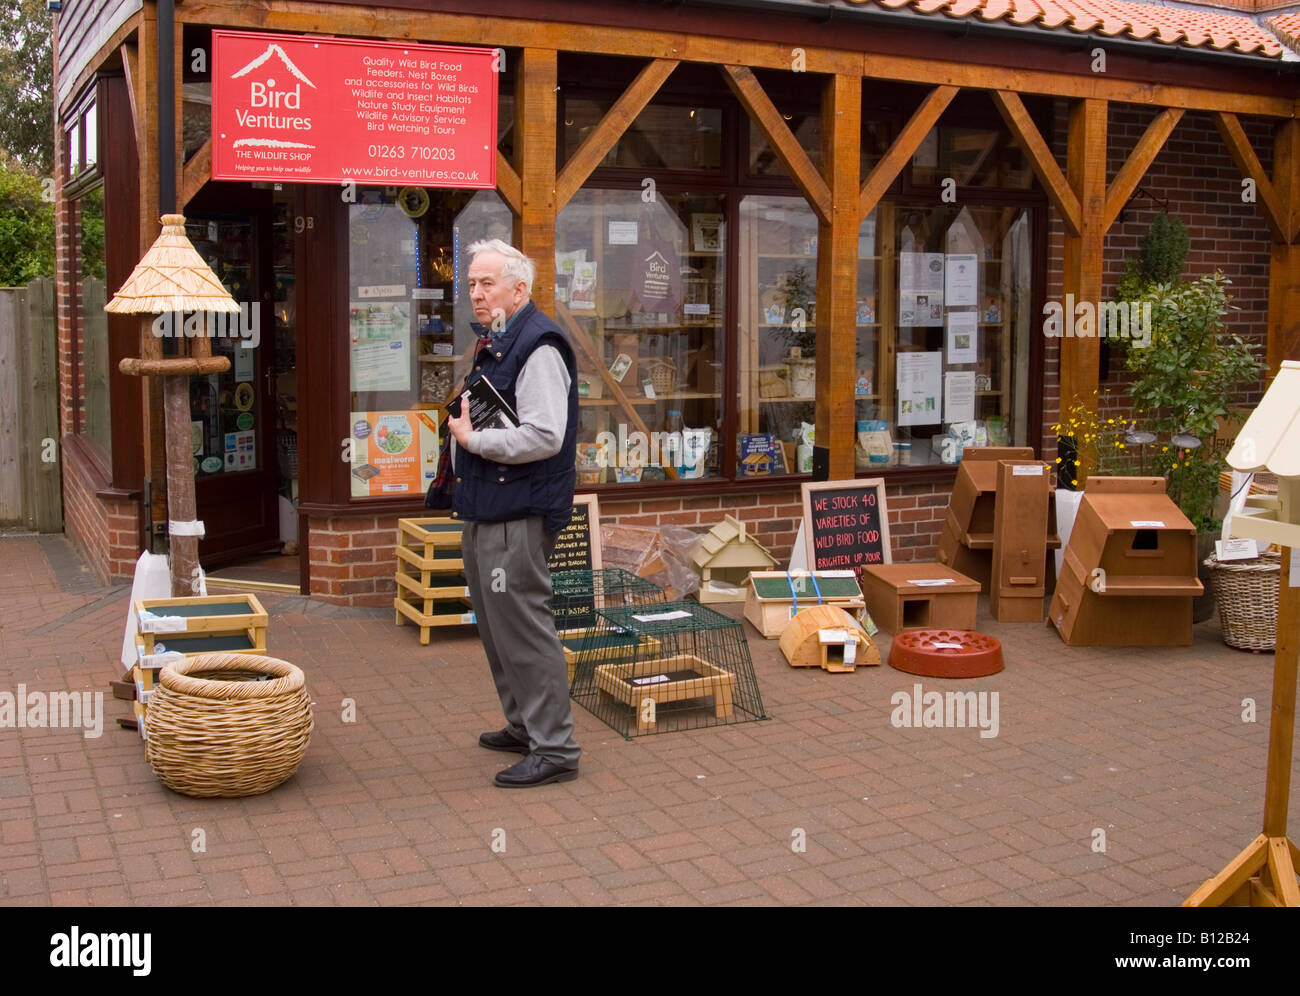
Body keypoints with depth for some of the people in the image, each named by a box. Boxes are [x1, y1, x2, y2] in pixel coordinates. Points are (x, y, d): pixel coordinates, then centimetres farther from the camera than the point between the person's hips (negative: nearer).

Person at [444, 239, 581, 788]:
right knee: (496, 625, 19)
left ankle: (554, 747, 1)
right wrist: (466, 426, 11)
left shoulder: (537, 346, -16)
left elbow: (544, 436, -25)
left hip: (518, 516, -11)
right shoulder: (495, 344, 17)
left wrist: (473, 439, -16)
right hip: (487, 511, 11)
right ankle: (523, 726, 32)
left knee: (522, 628, -7)